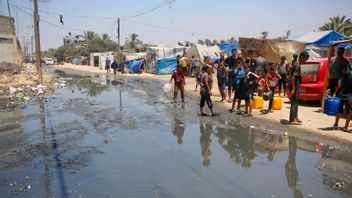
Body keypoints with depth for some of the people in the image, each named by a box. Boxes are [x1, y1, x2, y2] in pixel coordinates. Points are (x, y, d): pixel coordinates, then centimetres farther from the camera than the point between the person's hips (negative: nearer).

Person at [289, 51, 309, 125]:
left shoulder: (298, 65, 14)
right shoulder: (297, 65, -16)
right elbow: (293, 77, -23)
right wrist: (293, 88, -25)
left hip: (297, 87, 10)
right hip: (295, 87, -10)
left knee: (296, 102, 16)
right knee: (294, 103, -6)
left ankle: (295, 118, 27)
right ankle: (292, 120, -1)